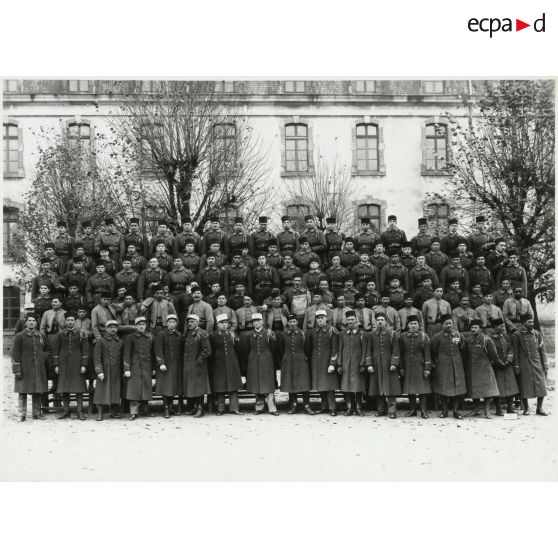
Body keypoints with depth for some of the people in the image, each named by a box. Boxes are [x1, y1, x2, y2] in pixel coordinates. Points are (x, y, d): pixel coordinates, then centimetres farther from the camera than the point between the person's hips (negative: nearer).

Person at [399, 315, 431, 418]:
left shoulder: (423, 336, -2)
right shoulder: (403, 336, 4)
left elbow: (427, 354, -3)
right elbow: (401, 353, 7)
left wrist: (427, 368, -8)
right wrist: (401, 367, 3)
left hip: (420, 366, -2)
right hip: (408, 366, 2)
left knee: (422, 388, -2)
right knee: (410, 388, 7)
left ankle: (423, 410, 3)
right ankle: (412, 410, 16)